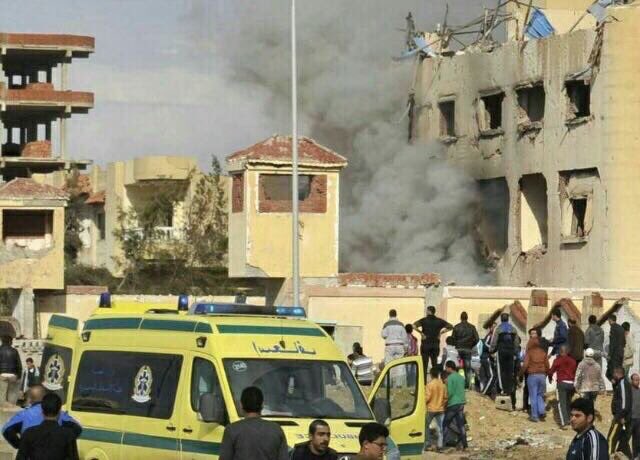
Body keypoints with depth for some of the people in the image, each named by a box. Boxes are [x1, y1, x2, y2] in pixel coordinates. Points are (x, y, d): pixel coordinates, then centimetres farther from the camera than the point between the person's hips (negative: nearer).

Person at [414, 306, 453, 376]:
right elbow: (450, 327, 11)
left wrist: (421, 333, -10)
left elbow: (414, 326, -21)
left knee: (424, 365, 1)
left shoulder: (424, 320, -7)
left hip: (425, 344, -3)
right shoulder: (439, 321, 4)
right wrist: (441, 332, 8)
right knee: (435, 364, 10)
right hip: (436, 345, 3)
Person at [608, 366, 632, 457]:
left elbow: (625, 400, -21)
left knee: (611, 439, -11)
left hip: (620, 418, -10)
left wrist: (622, 416, -23)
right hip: (622, 417, 10)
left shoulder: (622, 383, -12)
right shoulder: (620, 383, 18)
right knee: (623, 440, 11)